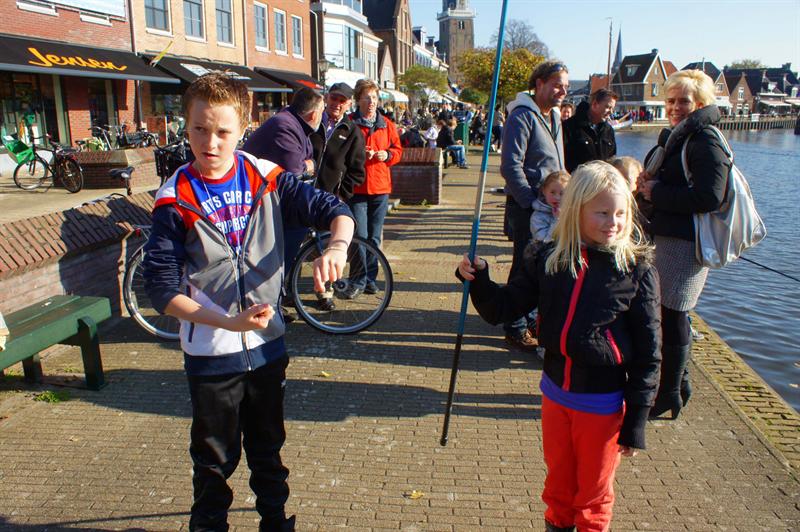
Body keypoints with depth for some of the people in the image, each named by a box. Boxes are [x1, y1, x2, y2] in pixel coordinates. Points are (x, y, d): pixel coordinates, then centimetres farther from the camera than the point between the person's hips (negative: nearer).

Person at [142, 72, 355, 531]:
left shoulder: (267, 179, -6)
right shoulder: (176, 201, -12)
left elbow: (334, 209, -5)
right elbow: (161, 289, -14)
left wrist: (337, 247, -27)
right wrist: (228, 322, -25)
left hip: (267, 344, 3)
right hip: (211, 354, -2)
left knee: (269, 449, 23)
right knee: (215, 460, 16)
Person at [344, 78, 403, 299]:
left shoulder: (387, 124, 11)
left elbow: (398, 150, 15)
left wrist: (387, 154, -6)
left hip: (380, 188, 4)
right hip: (356, 187, -3)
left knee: (374, 236, 10)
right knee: (359, 236, -8)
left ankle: (370, 278, 22)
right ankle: (357, 281, 3)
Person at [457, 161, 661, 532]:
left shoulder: (637, 270, -14)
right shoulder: (549, 260, -5)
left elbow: (648, 352, -10)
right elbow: (502, 308, 2)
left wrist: (635, 424, -9)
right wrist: (477, 279, -17)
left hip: (603, 403, -3)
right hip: (556, 393, 4)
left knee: (593, 494, 17)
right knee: (558, 484, 24)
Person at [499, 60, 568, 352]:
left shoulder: (554, 116, 15)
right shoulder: (522, 116, -13)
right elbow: (511, 166, -19)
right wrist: (532, 202, -19)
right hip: (525, 206, -9)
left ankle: (530, 317, 31)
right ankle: (515, 328, 12)